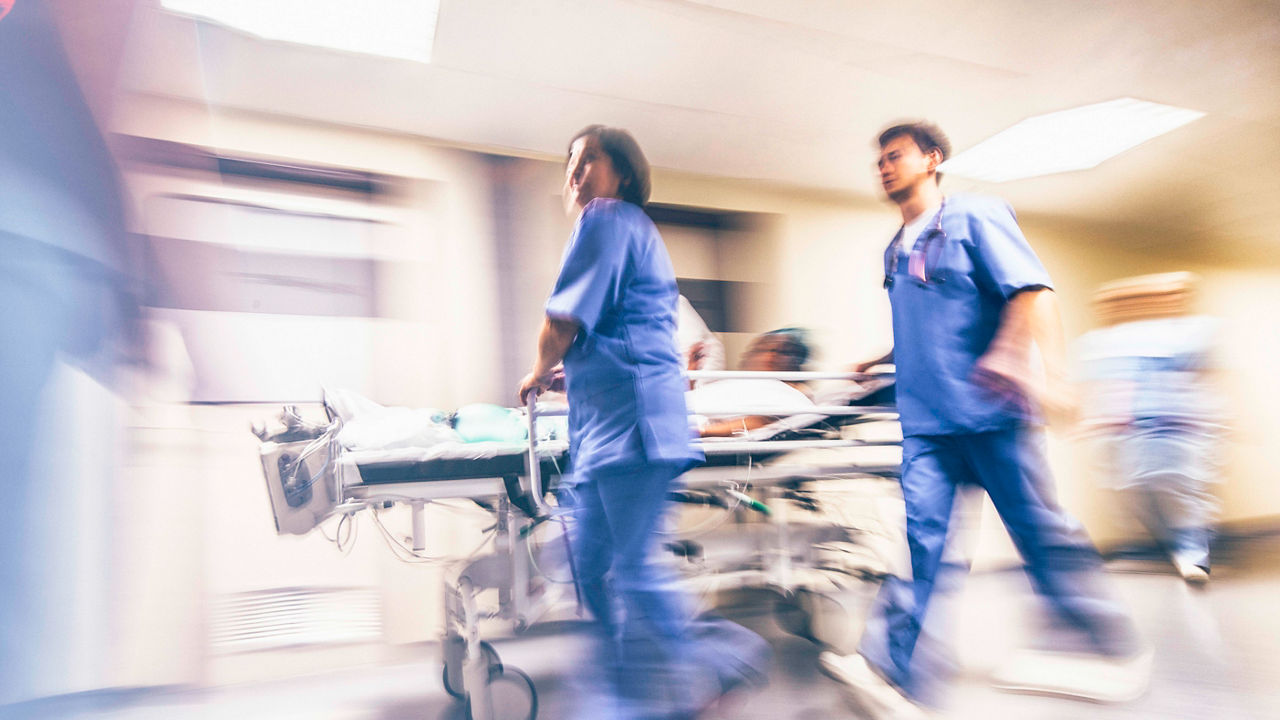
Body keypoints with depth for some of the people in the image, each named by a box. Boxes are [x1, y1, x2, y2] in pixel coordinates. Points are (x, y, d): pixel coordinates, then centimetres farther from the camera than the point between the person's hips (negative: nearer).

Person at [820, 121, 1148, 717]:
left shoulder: (974, 216, -1)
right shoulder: (895, 250, 19)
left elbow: (1032, 293, -13)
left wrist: (1051, 372, -25)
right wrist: (880, 361, 33)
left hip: (989, 411, -5)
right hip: (926, 420, 5)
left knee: (1039, 531, 5)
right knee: (924, 534, -5)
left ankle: (1117, 653, 26)